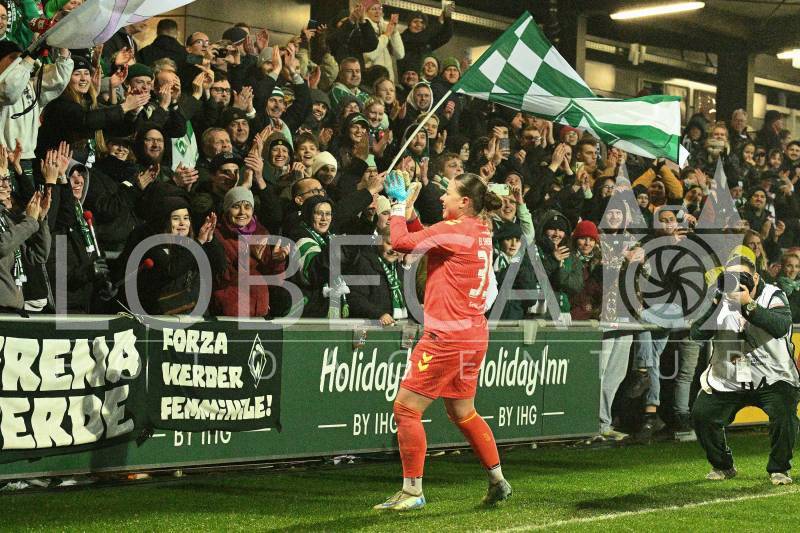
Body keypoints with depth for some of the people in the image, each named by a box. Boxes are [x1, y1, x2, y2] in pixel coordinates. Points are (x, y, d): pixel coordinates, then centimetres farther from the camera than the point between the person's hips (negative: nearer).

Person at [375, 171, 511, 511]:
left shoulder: (454, 230, -14)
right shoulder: (482, 232, 12)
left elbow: (401, 242, -17)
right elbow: (423, 239, 22)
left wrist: (399, 206, -2)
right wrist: (407, 207, 16)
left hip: (447, 335, -10)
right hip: (474, 334, 10)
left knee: (406, 408, -4)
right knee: (462, 411, 21)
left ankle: (412, 491, -1)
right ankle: (498, 481, 26)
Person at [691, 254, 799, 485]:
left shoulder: (772, 296, -8)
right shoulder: (720, 300, 0)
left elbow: (781, 327, -30)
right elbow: (697, 335, -13)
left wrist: (748, 304, -38)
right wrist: (714, 306, -26)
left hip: (771, 378, -3)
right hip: (727, 380, 3)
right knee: (701, 414, -13)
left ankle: (779, 469, -3)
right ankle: (723, 466, 11)